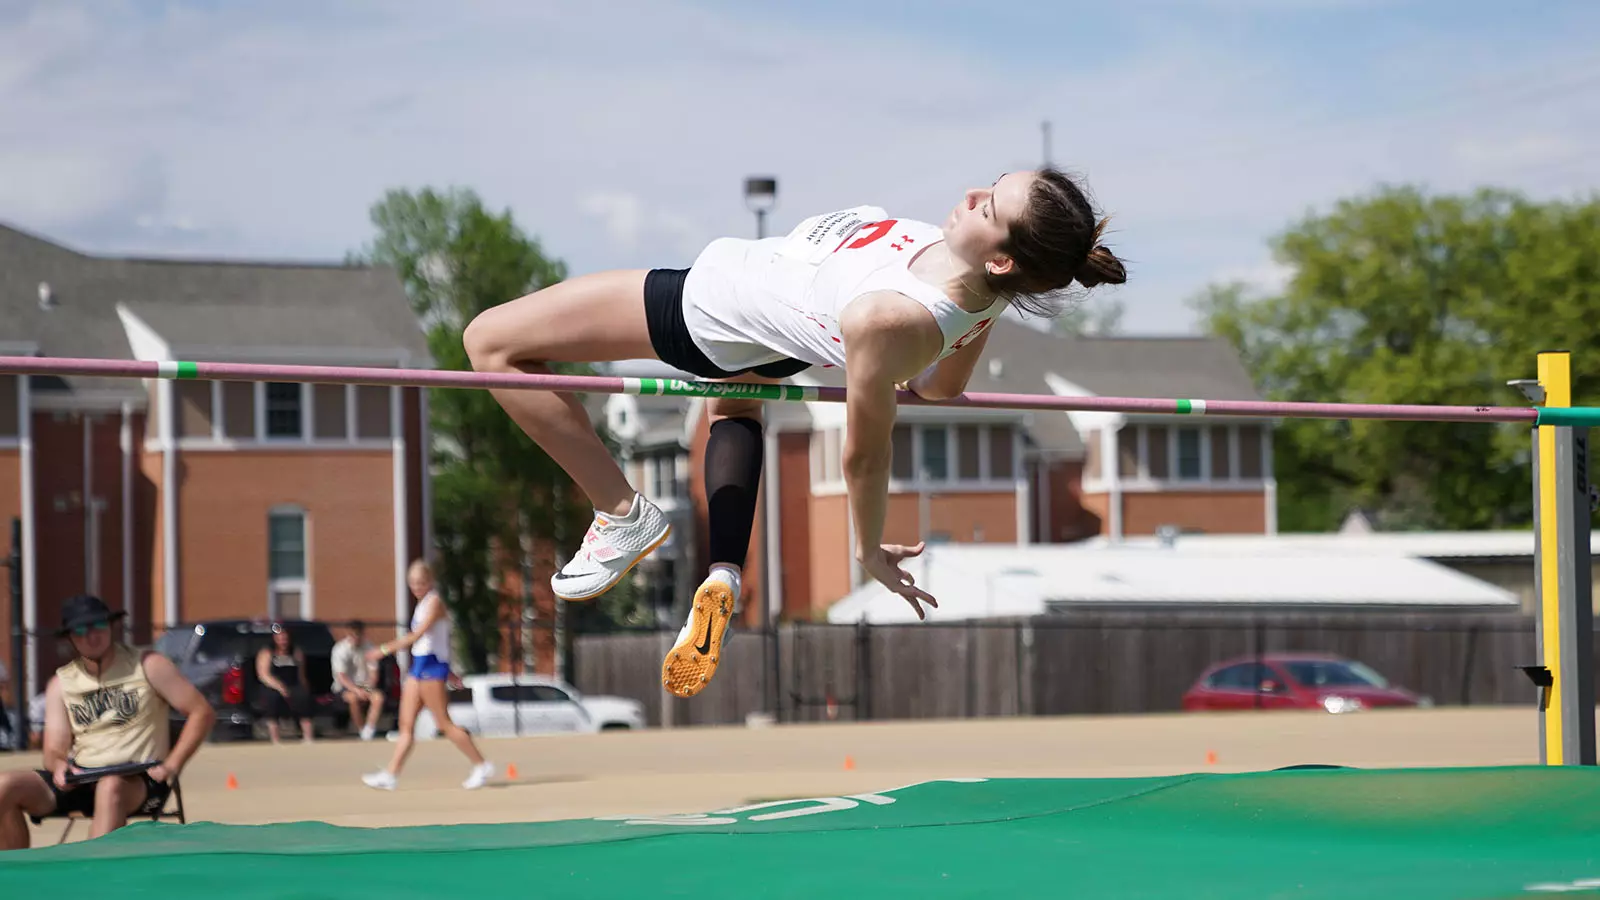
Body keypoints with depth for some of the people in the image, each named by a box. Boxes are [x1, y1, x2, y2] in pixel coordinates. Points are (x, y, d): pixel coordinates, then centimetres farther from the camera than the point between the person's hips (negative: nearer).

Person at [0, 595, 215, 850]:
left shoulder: (147, 666, 2)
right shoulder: (61, 683, 12)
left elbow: (203, 713, 0)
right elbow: (54, 751, 8)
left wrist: (171, 766, -11)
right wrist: (59, 766, -18)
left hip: (139, 782, -4)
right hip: (79, 779, 4)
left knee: (110, 786, -41)